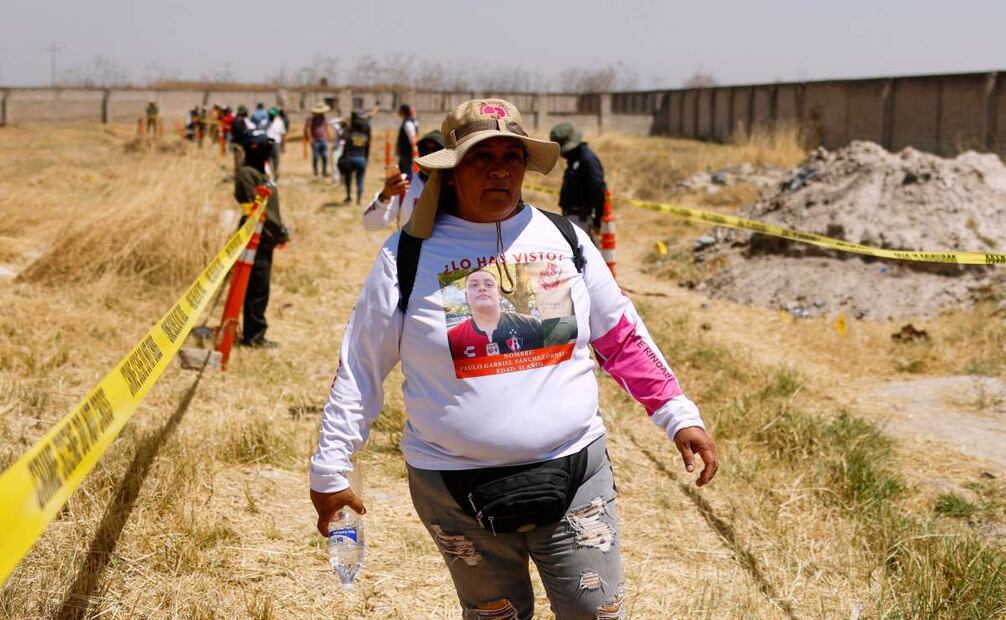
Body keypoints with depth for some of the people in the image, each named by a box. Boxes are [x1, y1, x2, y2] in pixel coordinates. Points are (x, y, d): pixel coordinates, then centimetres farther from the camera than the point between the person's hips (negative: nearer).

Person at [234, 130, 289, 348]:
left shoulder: (260, 172, 18)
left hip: (266, 240, 10)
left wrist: (281, 232, 12)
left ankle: (254, 333, 19)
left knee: (260, 289, 12)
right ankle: (253, 335, -2)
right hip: (256, 240, -10)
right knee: (258, 289, -7)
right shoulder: (247, 173, -12)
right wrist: (280, 232, -15)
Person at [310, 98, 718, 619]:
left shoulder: (564, 239, 3)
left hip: (573, 472, 2)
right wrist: (330, 469, 2)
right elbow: (360, 367, 2)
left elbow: (622, 337, 11)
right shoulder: (409, 255, -4)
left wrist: (679, 416, 5)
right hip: (458, 490, -1)